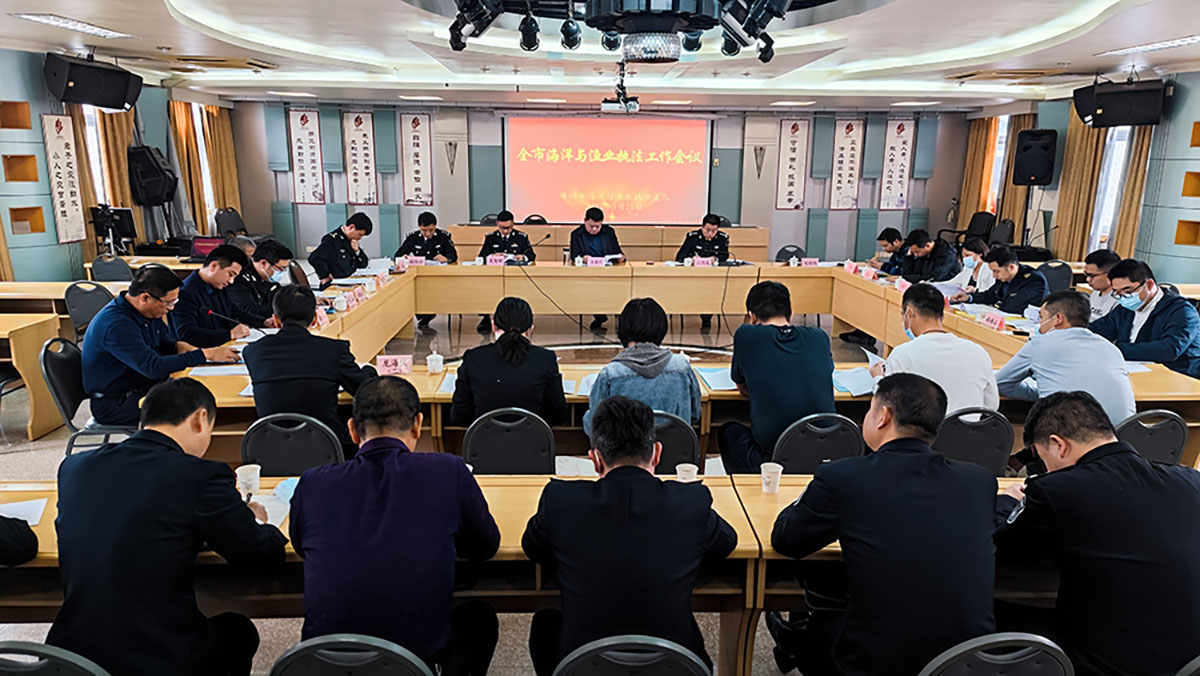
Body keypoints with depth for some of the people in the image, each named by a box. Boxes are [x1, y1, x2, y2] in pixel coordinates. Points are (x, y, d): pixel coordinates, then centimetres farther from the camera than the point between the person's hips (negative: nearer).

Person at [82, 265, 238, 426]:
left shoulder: (149, 312, 3)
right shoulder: (117, 325, -26)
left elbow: (164, 340, 19)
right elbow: (154, 367, -32)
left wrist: (179, 346, -6)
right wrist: (206, 354, -29)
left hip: (145, 387, 9)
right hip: (115, 404, -9)